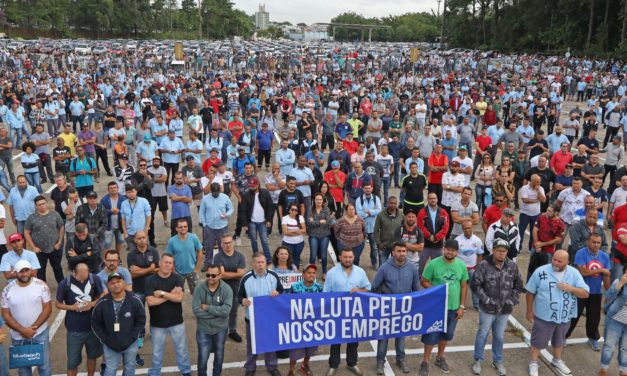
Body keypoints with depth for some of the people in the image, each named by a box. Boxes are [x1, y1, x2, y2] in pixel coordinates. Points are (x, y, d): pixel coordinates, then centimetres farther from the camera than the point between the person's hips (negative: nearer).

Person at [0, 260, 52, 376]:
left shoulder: (41, 285, -11)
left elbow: (47, 309, -9)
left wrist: (33, 328, -18)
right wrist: (22, 330, -17)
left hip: (40, 333, -1)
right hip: (18, 336, 1)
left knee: (44, 364, 10)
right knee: (23, 366, 19)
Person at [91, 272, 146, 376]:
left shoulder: (134, 300, -13)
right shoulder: (102, 303, -12)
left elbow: (141, 319, -4)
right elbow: (95, 322, -1)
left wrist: (134, 336, -9)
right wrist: (104, 339, -5)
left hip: (131, 343, 0)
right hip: (110, 344, 0)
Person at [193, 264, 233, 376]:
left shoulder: (227, 289, -15)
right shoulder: (199, 288, -14)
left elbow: (226, 311, -25)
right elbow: (196, 310, -21)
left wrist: (207, 307, -21)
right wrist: (217, 312, -20)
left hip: (220, 329, 1)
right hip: (203, 329, -1)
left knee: (219, 355, 20)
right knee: (203, 358, 5)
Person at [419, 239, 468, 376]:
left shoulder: (461, 265, -5)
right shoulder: (434, 263, -15)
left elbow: (464, 286, 3)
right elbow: (424, 281, -7)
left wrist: (462, 306, 2)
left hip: (453, 307, 3)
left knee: (446, 334, 19)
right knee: (431, 335, 3)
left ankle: (440, 358, 40)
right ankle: (425, 362, 20)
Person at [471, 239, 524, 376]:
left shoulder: (513, 266, -3)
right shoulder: (484, 265, -15)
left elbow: (518, 286, 8)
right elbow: (475, 285, -12)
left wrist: (512, 300, -2)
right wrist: (486, 300, -15)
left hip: (504, 309, 3)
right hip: (487, 308, -3)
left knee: (499, 336, 18)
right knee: (483, 334, 12)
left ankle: (498, 361, 36)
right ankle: (477, 360, 30)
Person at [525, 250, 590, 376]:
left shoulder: (574, 273, -8)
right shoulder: (541, 271, -16)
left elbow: (585, 293, -7)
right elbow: (530, 292, -6)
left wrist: (571, 288, -25)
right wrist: (529, 311, -2)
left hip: (564, 317, 3)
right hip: (544, 316, -3)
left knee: (559, 341, 25)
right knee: (538, 341, 11)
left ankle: (557, 360, 48)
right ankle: (533, 363, 30)